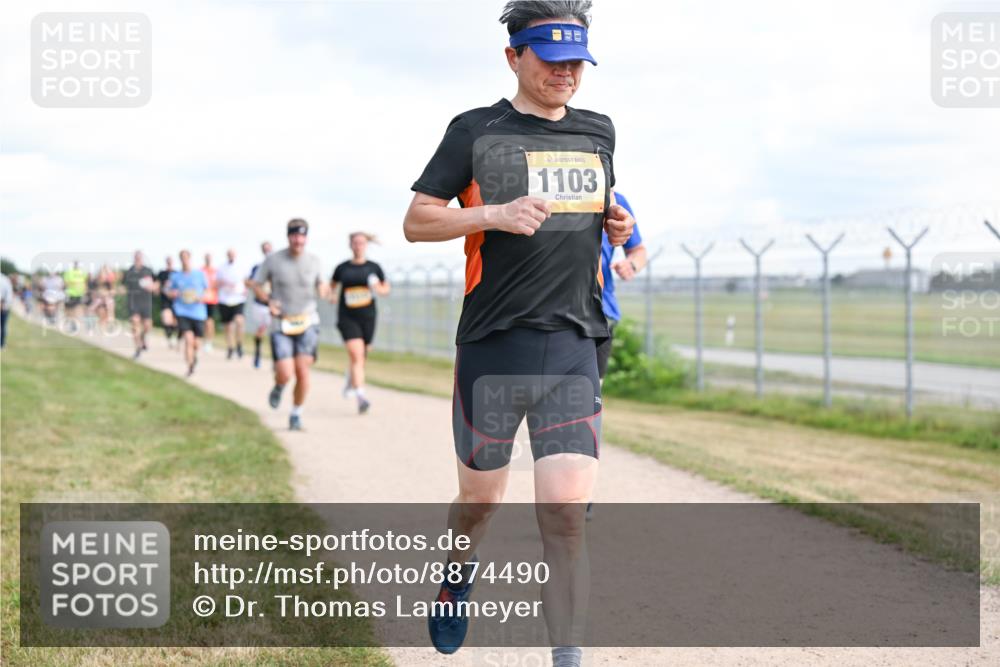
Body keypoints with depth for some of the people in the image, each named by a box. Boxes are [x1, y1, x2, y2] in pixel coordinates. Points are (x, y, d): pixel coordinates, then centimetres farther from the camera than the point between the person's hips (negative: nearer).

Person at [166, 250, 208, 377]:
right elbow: (170, 292, 15)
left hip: (198, 312, 1)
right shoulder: (175, 276, 4)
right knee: (188, 339, -19)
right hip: (182, 312, -1)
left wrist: (203, 297, -10)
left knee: (196, 343, 6)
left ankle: (194, 355, 42)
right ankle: (190, 367, -7)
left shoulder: (200, 274, 3)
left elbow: (207, 289, 11)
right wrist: (172, 293, -9)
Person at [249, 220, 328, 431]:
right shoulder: (273, 260, -4)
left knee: (302, 370, -12)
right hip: (281, 325, -1)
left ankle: (296, 415, 8)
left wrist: (322, 289, -5)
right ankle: (278, 387, 27)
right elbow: (256, 284, 6)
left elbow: (320, 283, 19)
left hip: (307, 321, 1)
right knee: (285, 374, -12)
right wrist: (268, 301, -12)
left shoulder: (313, 260, 2)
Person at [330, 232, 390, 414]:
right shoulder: (342, 268, 2)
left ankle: (350, 381, 47)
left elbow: (386, 288, 13)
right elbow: (332, 285, 19)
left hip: (367, 317, 2)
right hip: (347, 317, -2)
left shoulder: (374, 268, 4)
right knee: (356, 354, -17)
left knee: (360, 356, 14)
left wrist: (379, 289, -9)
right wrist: (330, 294, -3)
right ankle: (360, 396, -22)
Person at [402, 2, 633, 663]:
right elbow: (416, 221, 0)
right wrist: (496, 215, -16)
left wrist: (616, 223, 6)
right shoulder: (476, 131, 0)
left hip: (575, 350, 2)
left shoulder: (598, 132, 13)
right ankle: (459, 576, 45)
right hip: (492, 351, -2)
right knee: (480, 501, 12)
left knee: (566, 512, -9)